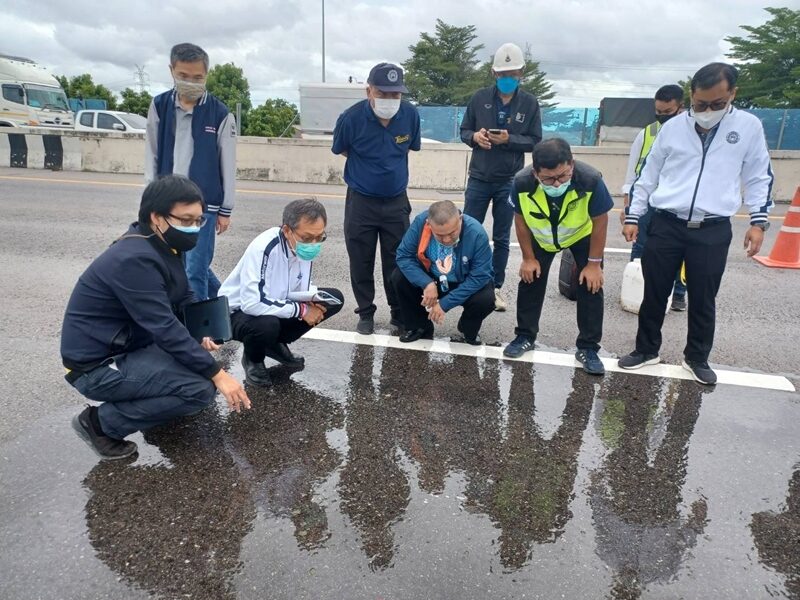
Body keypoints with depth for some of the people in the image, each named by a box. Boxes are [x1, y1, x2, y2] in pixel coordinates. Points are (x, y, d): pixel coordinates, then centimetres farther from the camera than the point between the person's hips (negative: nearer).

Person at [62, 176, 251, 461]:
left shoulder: (163, 246, 2)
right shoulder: (135, 260, -27)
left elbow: (184, 299, 11)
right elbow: (166, 329, -29)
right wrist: (218, 375, -26)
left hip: (128, 344, 9)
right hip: (97, 366, -9)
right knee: (201, 389, -20)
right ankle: (101, 422, -5)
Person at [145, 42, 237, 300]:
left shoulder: (220, 114, -5)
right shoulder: (159, 105, 3)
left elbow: (228, 165, -1)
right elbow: (152, 155, 7)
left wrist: (225, 210, -1)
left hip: (204, 204, -4)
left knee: (194, 271, -6)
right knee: (176, 266, 15)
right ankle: (221, 302, 35)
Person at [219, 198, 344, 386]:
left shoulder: (305, 246, -10)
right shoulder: (263, 249, -32)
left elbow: (301, 288, 4)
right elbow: (252, 303, -38)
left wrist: (310, 302, -20)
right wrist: (300, 310, -30)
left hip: (276, 309, 7)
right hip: (238, 311, -7)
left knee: (334, 299, -7)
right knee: (267, 325, -41)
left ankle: (275, 345, 8)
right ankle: (252, 360, -3)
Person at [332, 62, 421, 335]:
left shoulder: (410, 114, -11)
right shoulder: (351, 118, -17)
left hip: (396, 202, 1)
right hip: (360, 202, -1)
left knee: (397, 261, 8)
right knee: (361, 262, 7)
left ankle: (400, 313, 24)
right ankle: (366, 312, 23)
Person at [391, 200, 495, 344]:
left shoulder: (476, 233, -32)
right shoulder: (420, 222, -26)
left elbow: (480, 276, -26)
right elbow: (403, 255, -18)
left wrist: (445, 304, -26)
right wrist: (427, 283, -32)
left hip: (464, 284, -2)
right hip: (430, 279, 2)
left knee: (486, 300, -31)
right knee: (399, 277, -21)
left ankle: (469, 330, 7)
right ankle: (420, 327, 4)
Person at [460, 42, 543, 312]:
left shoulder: (530, 103, -1)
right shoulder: (480, 97, 1)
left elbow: (535, 141, -2)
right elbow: (464, 131, 5)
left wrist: (509, 139, -19)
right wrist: (475, 136, -17)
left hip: (509, 182, 0)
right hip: (479, 178, 1)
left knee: (501, 238, 7)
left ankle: (496, 287, 18)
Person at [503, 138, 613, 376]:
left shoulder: (590, 180, -39)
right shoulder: (522, 182, -35)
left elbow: (600, 222, -22)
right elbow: (521, 220, -15)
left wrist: (594, 263, -17)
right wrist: (528, 258, -8)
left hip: (582, 235, -1)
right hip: (541, 237, 1)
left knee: (591, 285, -6)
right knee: (530, 280, 4)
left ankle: (588, 348, 7)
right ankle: (525, 336, 22)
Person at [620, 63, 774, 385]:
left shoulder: (749, 126, 1)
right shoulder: (673, 127, 2)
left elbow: (759, 177, 9)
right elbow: (647, 176, 8)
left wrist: (758, 221, 1)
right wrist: (633, 216, 6)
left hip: (713, 231, 0)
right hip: (665, 226, 1)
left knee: (703, 300, 9)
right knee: (654, 294, 8)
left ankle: (697, 357, 28)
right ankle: (646, 350, 26)